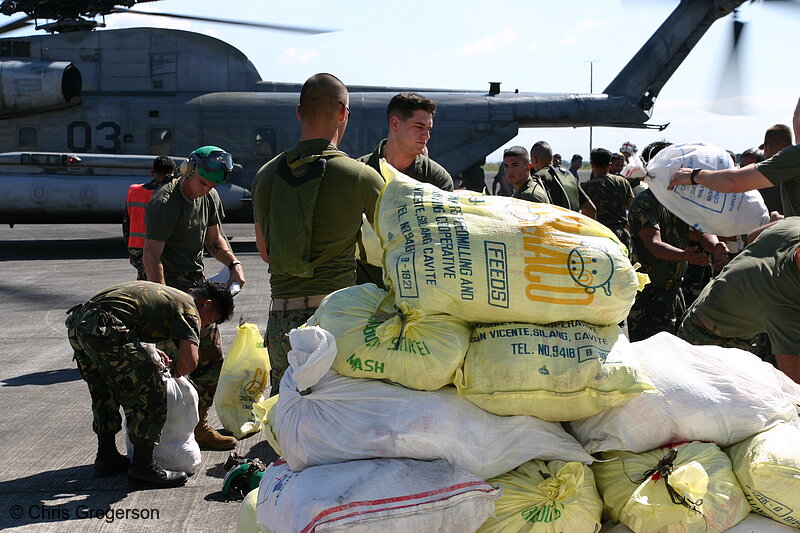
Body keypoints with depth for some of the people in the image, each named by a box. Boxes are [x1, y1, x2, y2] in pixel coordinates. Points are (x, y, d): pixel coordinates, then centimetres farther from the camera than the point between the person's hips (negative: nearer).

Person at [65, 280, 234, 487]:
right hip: (103, 330, -10)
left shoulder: (166, 292, 28)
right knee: (150, 396, 2)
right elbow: (190, 360, -12)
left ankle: (106, 456, 38)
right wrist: (177, 371, 11)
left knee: (105, 393, 27)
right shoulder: (188, 308, 2)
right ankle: (143, 466, 10)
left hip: (76, 323, 10)